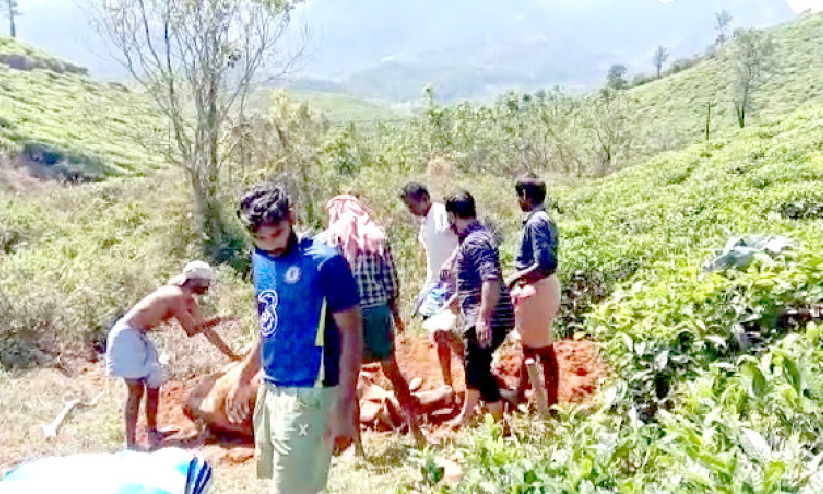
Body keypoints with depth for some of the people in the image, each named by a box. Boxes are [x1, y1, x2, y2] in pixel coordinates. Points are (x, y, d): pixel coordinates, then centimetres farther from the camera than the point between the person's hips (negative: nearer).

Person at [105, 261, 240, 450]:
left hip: (139, 337, 10)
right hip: (127, 335, -10)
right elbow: (191, 329, -20)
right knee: (136, 389, -7)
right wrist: (216, 320, -7)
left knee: (154, 384, 12)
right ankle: (130, 443, -1)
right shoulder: (177, 296, -19)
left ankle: (152, 434, 22)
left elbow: (206, 330, 15)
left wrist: (231, 354, 17)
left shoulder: (189, 302, 10)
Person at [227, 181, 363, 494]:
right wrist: (243, 380, 21)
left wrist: (344, 409, -18)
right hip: (269, 390, 7)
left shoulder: (325, 262, -15)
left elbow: (352, 334, -14)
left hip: (307, 396, -7)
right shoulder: (261, 261, 8)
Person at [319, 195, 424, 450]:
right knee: (392, 371, 19)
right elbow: (391, 280, 5)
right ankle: (416, 429, 25)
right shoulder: (378, 237, 6)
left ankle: (357, 444, 12)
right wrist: (396, 315, 14)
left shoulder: (326, 240, -1)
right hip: (379, 311, 3)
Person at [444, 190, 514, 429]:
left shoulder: (475, 241, -18)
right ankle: (465, 416, 42)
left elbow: (491, 279, -32)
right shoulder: (479, 235, 16)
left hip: (488, 320, -11)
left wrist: (483, 319, -35)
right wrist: (455, 299, 40)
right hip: (478, 317, 11)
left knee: (479, 370, -6)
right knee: (472, 364, 24)